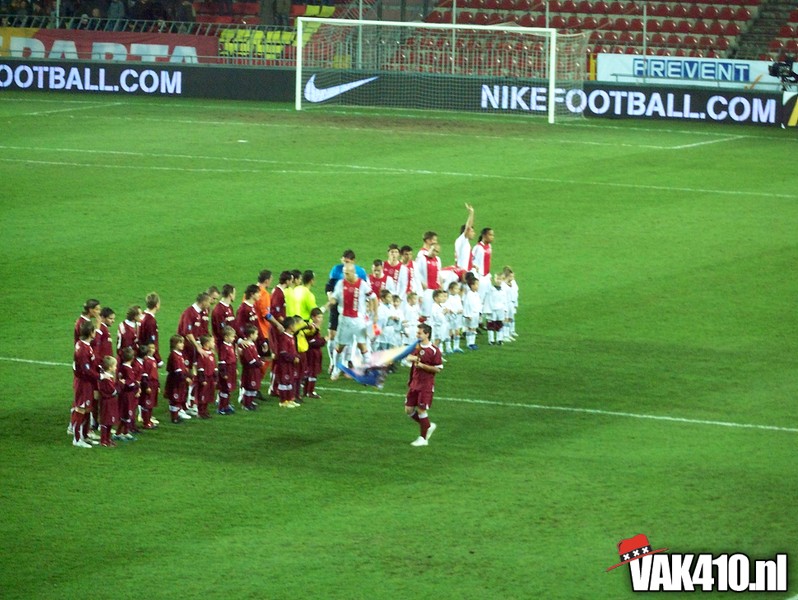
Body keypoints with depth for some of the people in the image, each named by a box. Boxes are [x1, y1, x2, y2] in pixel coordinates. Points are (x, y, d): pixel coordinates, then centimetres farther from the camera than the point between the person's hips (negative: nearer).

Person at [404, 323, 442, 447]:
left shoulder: (434, 351, -12)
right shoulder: (417, 347, 9)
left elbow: (438, 369, -12)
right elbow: (409, 357, -2)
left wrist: (422, 365, -18)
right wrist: (413, 358, -25)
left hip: (426, 385, -7)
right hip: (414, 383, 7)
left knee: (421, 410, -4)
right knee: (408, 410, 7)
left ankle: (423, 438, 8)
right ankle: (428, 426, 27)